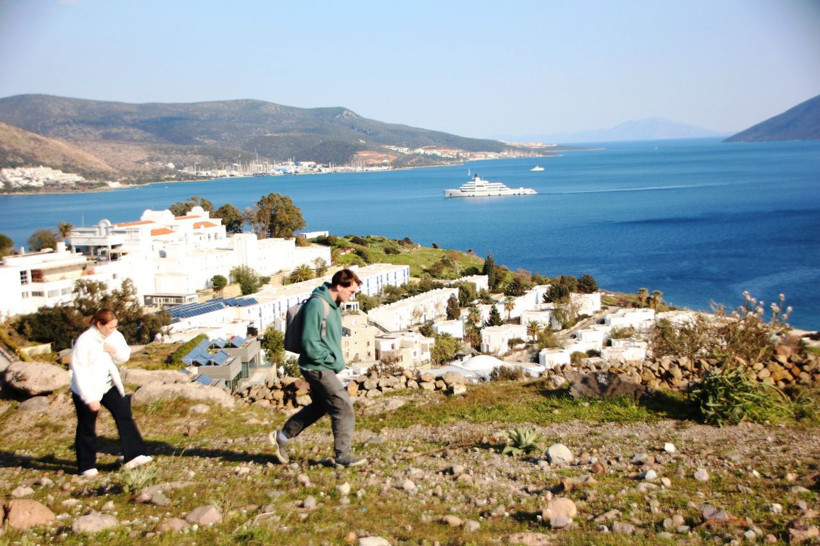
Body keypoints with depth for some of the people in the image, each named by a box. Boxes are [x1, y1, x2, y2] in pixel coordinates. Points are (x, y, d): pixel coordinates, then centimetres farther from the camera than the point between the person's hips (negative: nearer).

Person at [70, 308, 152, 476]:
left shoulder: (115, 336, -4)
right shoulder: (85, 341, -22)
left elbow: (125, 357, 9)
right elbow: (79, 371, -21)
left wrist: (115, 351, -16)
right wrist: (90, 398, -22)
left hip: (109, 386, 5)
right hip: (87, 390, -5)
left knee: (124, 415, -6)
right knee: (87, 429, 7)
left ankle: (134, 456, -3)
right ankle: (87, 466, 21)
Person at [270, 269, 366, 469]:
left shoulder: (334, 305, 9)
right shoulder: (317, 305, -22)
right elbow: (310, 345, -24)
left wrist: (337, 360, 10)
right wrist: (334, 362, -15)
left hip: (324, 367, 10)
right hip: (318, 368, -10)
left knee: (319, 406, 21)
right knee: (344, 408, -5)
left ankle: (281, 437, 32)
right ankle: (342, 456, 6)